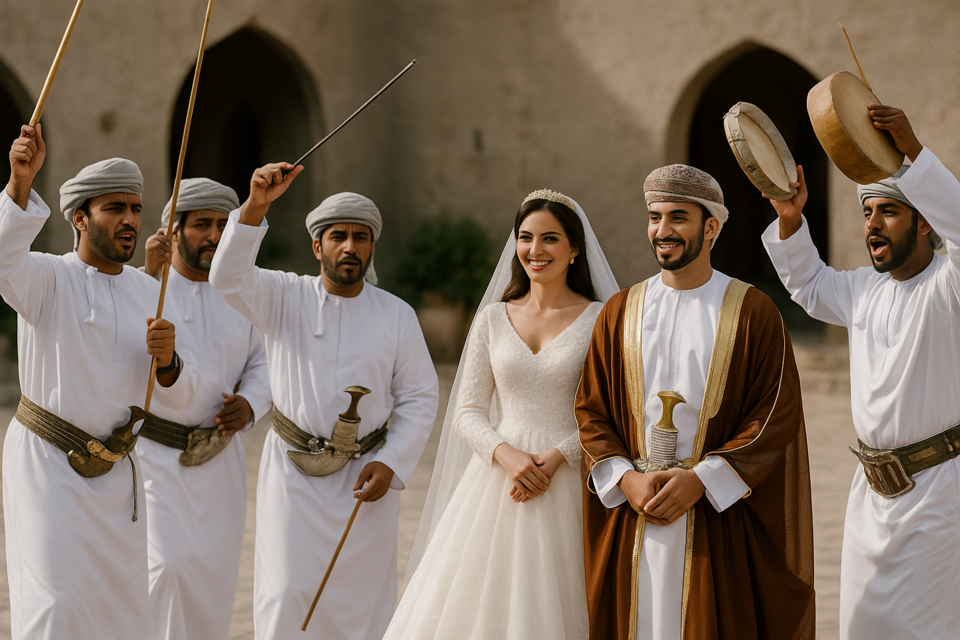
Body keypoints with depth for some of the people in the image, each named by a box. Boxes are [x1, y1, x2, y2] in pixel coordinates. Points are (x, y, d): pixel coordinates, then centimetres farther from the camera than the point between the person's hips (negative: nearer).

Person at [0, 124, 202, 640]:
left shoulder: (150, 294, 6)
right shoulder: (46, 278, -10)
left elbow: (181, 395, 5)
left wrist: (167, 359, -18)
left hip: (115, 471, 6)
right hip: (47, 461, -6)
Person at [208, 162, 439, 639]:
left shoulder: (397, 315, 3)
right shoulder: (283, 297, 0)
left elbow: (419, 398, 5)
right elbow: (229, 277, -18)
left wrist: (391, 463, -7)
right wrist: (254, 208, -32)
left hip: (365, 478, 1)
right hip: (293, 474, -1)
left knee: (362, 600, 4)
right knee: (289, 597, -7)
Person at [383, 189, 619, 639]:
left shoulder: (600, 320, 0)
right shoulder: (493, 319, 8)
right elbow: (467, 412, 7)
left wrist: (557, 458, -17)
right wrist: (507, 455, -11)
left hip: (570, 483, -3)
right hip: (499, 475, 3)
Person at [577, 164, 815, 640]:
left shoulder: (752, 313, 0)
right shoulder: (619, 313, 9)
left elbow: (778, 416, -6)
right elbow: (590, 409, 9)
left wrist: (701, 481, -15)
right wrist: (626, 479, -8)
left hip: (720, 521, -3)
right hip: (630, 515, 3)